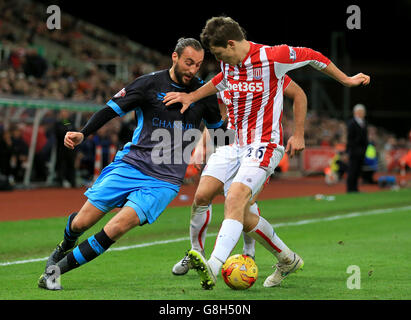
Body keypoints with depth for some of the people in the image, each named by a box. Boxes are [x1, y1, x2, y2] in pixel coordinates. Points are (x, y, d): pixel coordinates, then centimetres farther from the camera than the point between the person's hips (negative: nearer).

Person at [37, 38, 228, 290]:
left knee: (116, 228, -20)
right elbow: (111, 110, -3)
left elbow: (219, 126, 25)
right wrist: (82, 134, -16)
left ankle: (58, 269, -6)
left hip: (165, 181, 0)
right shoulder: (149, 84, -1)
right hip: (130, 164, 0)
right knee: (81, 223, -2)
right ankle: (65, 247, 36)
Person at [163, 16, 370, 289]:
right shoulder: (229, 62, 5)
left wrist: (346, 80, 11)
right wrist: (191, 97, 21)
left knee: (235, 199, -28)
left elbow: (313, 57, 0)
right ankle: (288, 260, 31)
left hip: (265, 145, -8)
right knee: (241, 216, 9)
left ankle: (214, 267, -44)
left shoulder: (271, 57, -15)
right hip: (238, 144, 8)